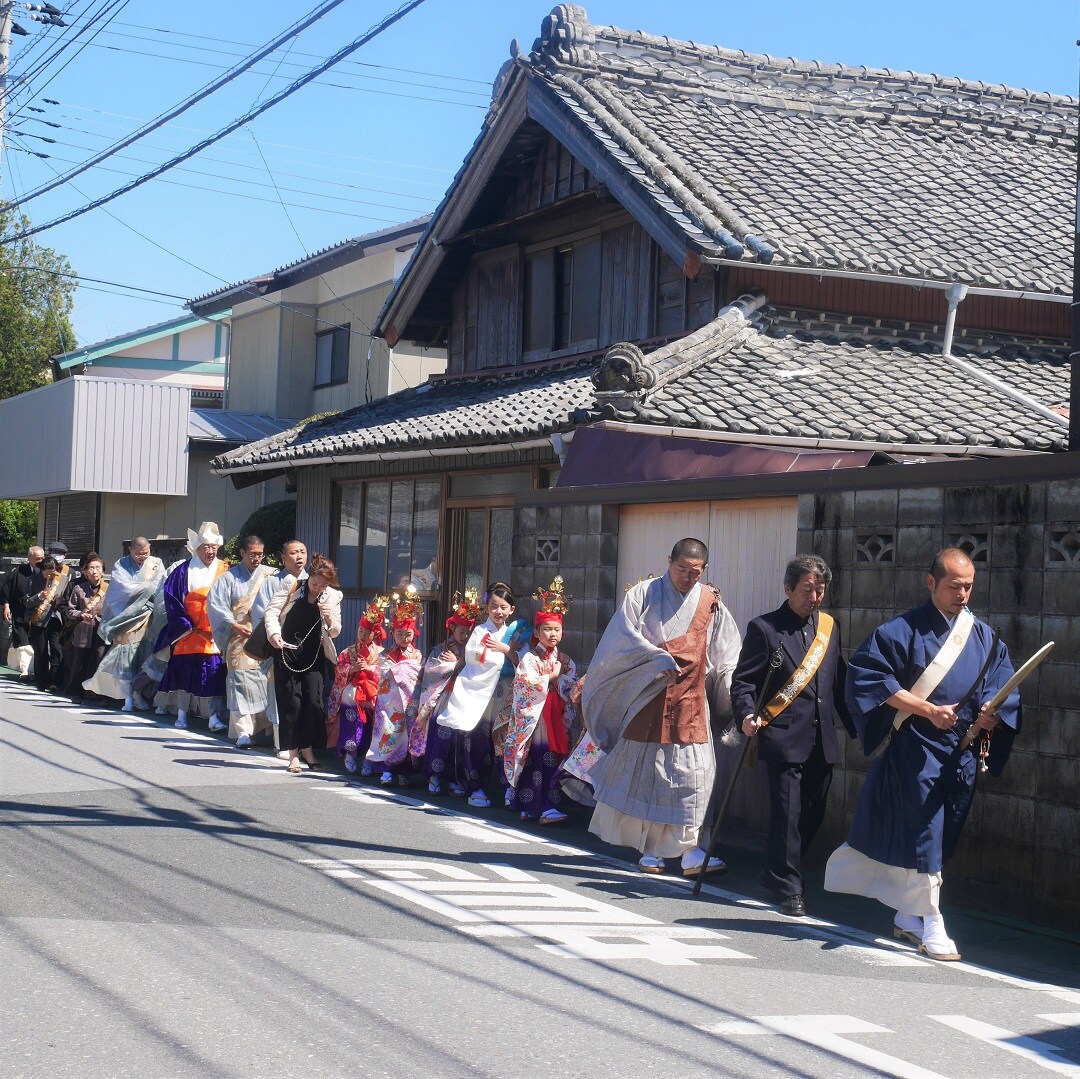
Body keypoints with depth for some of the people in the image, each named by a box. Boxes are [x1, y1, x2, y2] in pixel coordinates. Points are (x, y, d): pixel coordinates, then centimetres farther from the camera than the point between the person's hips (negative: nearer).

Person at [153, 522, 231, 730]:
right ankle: (182, 714, 18)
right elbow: (172, 601, 0)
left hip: (217, 635, 0)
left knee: (214, 672, -7)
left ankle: (214, 715, -7)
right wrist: (185, 626, -6)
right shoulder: (184, 571, 2)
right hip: (189, 634, 0)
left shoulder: (225, 570, 3)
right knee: (185, 672, 7)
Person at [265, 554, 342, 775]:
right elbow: (272, 611, -7)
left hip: (314, 656, 2)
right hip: (286, 653, -1)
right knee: (291, 702, -4)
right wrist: (274, 633, -25)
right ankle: (293, 753, 5)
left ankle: (308, 748, 10)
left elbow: (335, 632, 6)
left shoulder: (333, 597, 3)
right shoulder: (290, 585, -3)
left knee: (314, 701, -8)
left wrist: (329, 619, -16)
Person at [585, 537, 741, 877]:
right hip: (647, 700, -1)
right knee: (646, 771, 2)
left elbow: (726, 659, 10)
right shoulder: (644, 594, 2)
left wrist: (732, 698, 0)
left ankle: (688, 850, -6)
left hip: (691, 703, 1)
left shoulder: (711, 603, 7)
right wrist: (657, 657, -21)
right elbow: (624, 635, -8)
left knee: (691, 774, -6)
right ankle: (650, 849, 11)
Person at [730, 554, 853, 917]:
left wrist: (856, 725, 16)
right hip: (783, 738, -6)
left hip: (821, 741, 6)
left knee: (813, 815, 10)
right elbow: (743, 681, -4)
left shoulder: (829, 627, 14)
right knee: (787, 814, -8)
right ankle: (788, 888, 3)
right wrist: (747, 715, -22)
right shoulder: (764, 628, -3)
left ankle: (776, 875, 28)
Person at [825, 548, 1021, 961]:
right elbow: (867, 672, -12)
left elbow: (1002, 685, 8)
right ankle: (930, 927, -2)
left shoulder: (985, 639, 9)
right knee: (922, 834, -8)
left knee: (942, 838, 11)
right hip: (914, 751, -5)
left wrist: (991, 713, -17)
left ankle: (908, 918, 24)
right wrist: (928, 710, -16)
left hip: (961, 752, 5)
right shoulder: (905, 630, -6)